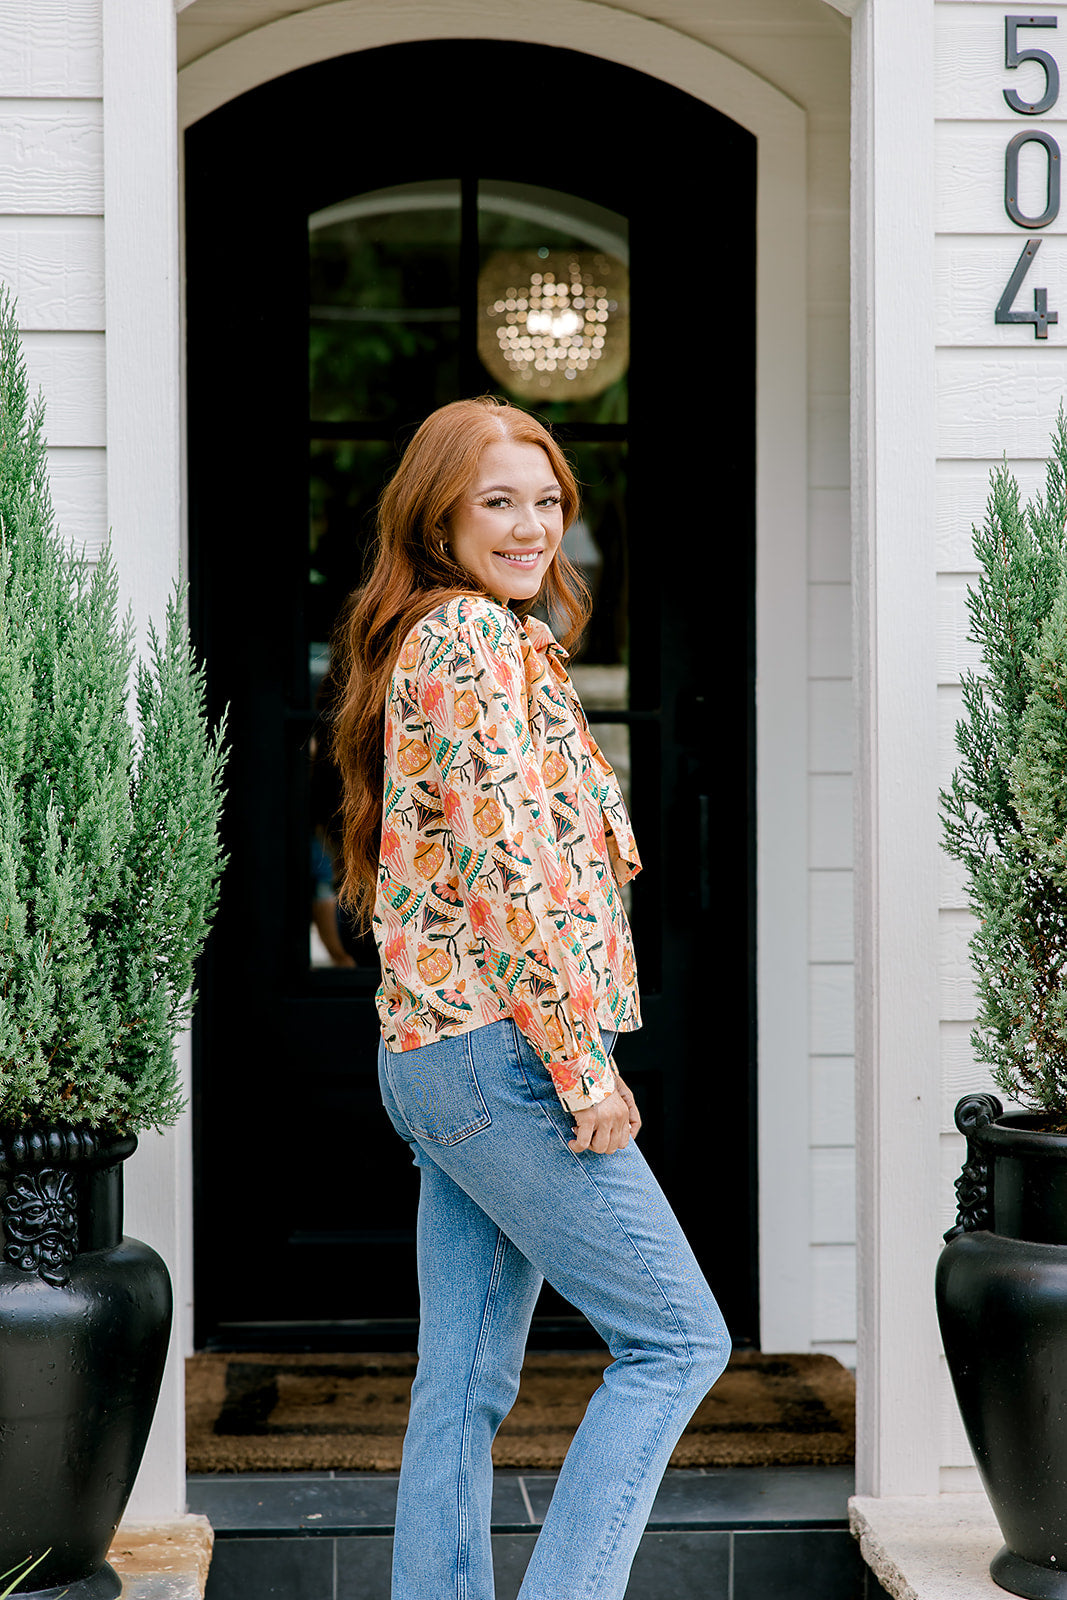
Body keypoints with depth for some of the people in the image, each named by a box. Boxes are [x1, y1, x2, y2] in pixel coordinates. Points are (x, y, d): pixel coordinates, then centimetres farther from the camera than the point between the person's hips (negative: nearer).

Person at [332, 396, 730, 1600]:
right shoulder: (475, 634, -10)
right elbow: (508, 858, -19)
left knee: (465, 1385, 9)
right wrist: (584, 1063, -16)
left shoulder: (429, 641, 20)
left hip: (431, 1053, 10)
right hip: (501, 1048, -10)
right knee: (676, 1337, -4)